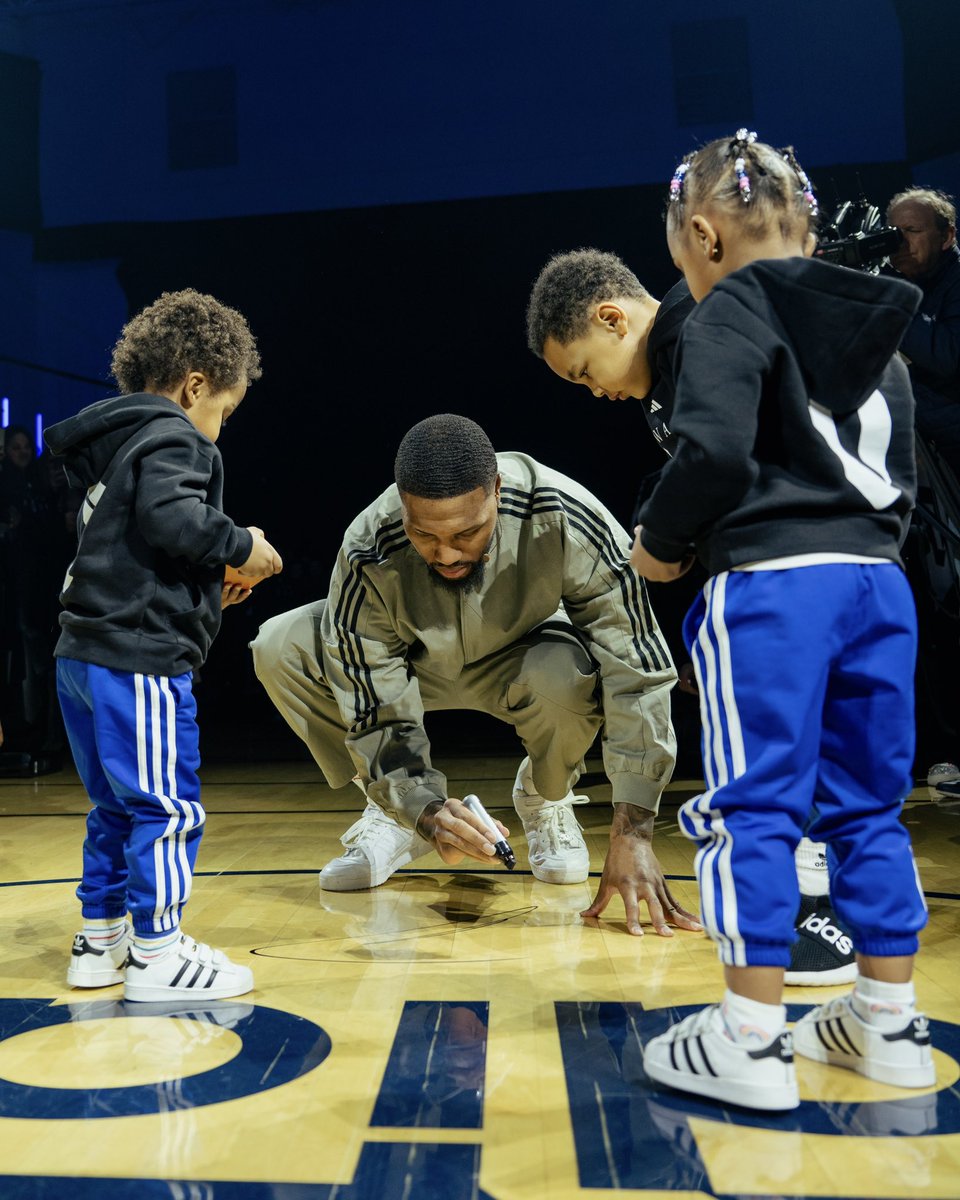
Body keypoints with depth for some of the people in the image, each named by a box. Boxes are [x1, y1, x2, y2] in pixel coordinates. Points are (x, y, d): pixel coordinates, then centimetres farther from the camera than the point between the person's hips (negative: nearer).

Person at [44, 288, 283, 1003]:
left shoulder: (112, 446, 22)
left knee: (115, 806, 18)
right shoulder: (171, 439, -8)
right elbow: (172, 519, -25)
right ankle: (156, 953, 5)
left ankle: (100, 940, 27)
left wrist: (207, 588, 18)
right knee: (168, 808, -2)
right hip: (140, 659, -10)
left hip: (85, 654, 10)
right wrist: (242, 547, -9)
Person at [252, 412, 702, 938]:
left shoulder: (569, 521, -36)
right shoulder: (369, 558, -31)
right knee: (279, 647, -21)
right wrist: (426, 808, -40)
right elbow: (377, 714, -22)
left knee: (567, 677, -39)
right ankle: (392, 814, 1)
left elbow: (637, 674, -34)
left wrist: (632, 835, -38)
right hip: (419, 660, 2)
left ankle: (545, 800, -1)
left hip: (524, 654, -1)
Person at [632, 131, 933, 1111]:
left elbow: (713, 451, -17)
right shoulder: (872, 331, 21)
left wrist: (660, 542, -2)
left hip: (770, 589, -7)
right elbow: (900, 482, 22)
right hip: (877, 584, 8)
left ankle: (751, 1038, 6)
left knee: (755, 806, -1)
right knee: (867, 805, 14)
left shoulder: (730, 314, -2)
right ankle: (889, 1022, 24)